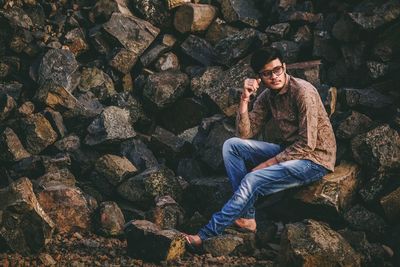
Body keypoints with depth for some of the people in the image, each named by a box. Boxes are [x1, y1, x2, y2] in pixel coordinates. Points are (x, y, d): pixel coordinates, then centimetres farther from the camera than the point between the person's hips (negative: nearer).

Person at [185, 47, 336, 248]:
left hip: (315, 158, -8)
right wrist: (244, 99, -13)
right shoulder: (267, 97, 3)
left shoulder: (303, 92, -20)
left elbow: (307, 144, -22)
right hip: (289, 152, 8)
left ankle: (206, 235, -17)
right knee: (231, 145, -5)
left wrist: (268, 163, -19)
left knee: (253, 180, -26)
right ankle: (246, 217, -11)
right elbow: (245, 134, 0)